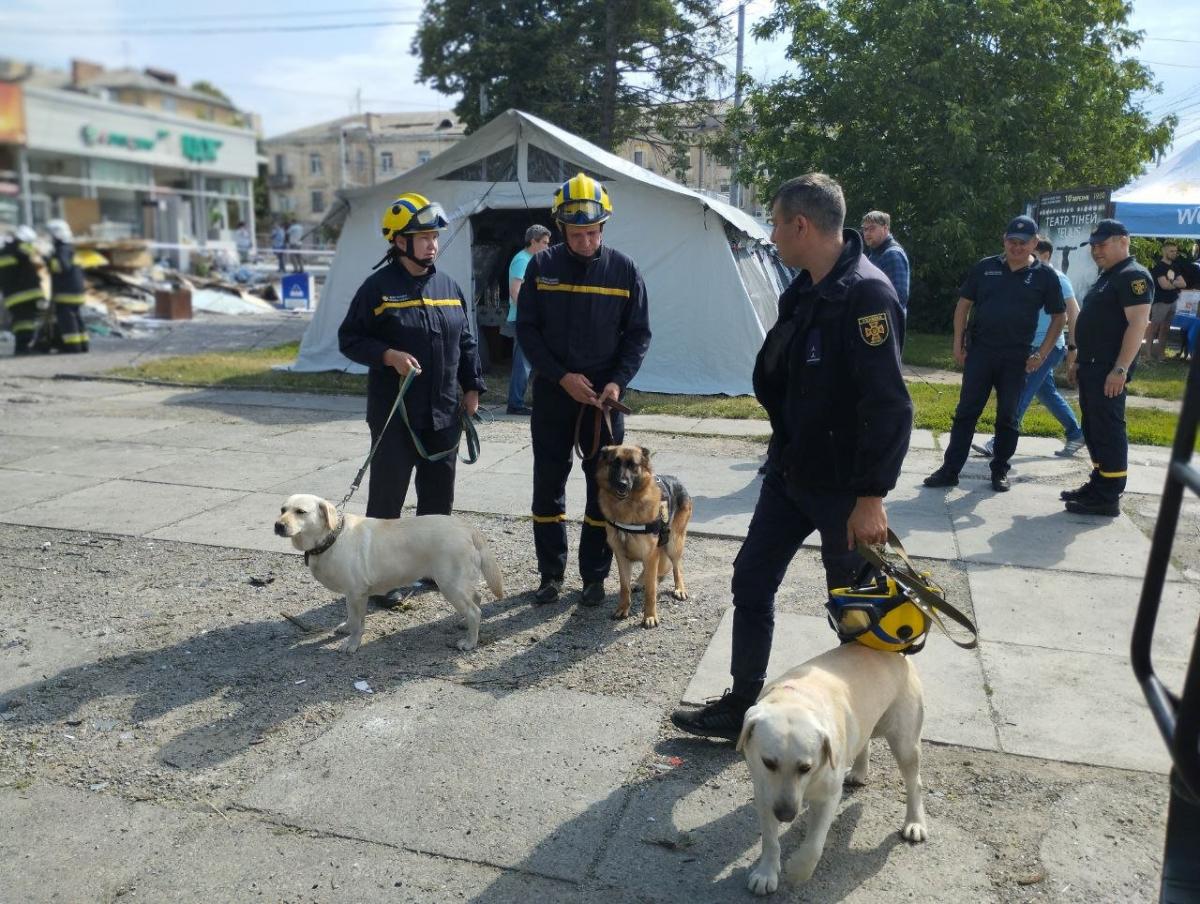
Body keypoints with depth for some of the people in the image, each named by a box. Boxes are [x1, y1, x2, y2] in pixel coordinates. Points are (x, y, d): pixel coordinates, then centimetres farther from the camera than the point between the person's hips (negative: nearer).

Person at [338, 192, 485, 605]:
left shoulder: (449, 287, 9)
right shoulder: (378, 286, -7)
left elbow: (466, 342, 15)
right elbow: (349, 339, -5)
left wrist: (472, 387, 9)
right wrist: (389, 356, -20)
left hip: (443, 413, 5)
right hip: (394, 413, -5)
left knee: (439, 491, 14)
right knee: (387, 494, 1)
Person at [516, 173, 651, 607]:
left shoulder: (624, 270, -2)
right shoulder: (542, 266, -2)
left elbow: (638, 334, 1)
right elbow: (527, 330, -3)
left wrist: (618, 382, -13)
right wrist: (562, 377, -13)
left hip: (604, 397, 0)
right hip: (552, 395, 0)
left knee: (604, 488, 5)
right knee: (548, 486, 7)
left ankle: (594, 576, 19)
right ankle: (551, 573, 22)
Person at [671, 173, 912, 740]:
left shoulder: (867, 294, -21)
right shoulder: (805, 290, 7)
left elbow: (888, 407, -25)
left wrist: (871, 496, -25)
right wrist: (784, 445, 14)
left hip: (843, 485, -8)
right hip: (790, 471, 9)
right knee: (751, 581, 12)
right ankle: (741, 706, 27)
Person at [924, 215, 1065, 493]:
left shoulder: (1045, 276, 1)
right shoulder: (985, 268, 4)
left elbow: (1058, 317, 7)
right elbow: (964, 304, 8)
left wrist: (1042, 353, -2)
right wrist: (958, 343, 2)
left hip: (1016, 358, 0)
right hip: (979, 352, 1)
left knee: (1007, 417, 7)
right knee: (966, 412, 1)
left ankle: (1000, 471, 19)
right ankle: (950, 469, 5)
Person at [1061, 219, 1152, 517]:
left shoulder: (1134, 276, -11)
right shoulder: (1106, 277, 20)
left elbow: (1138, 324, -20)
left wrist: (1120, 369, -25)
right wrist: (1079, 362, 22)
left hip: (1109, 370, -10)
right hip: (1092, 367, 10)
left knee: (1108, 431, -7)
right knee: (1094, 430, 13)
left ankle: (1109, 497, -3)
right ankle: (1098, 484, 22)